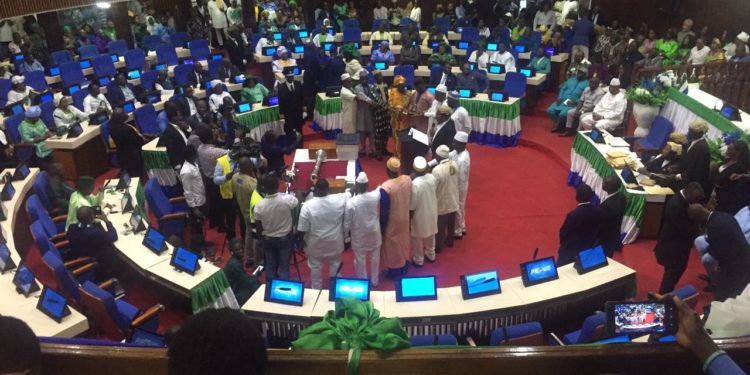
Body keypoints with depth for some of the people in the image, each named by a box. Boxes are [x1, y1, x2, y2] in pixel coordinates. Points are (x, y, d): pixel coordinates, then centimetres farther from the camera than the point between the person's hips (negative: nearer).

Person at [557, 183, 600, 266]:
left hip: (571, 251, -6)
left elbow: (563, 232, -16)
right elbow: (599, 230, 1)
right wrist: (592, 243, 17)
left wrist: (564, 243, 6)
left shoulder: (573, 214, -30)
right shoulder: (597, 211, -13)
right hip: (590, 250, 6)